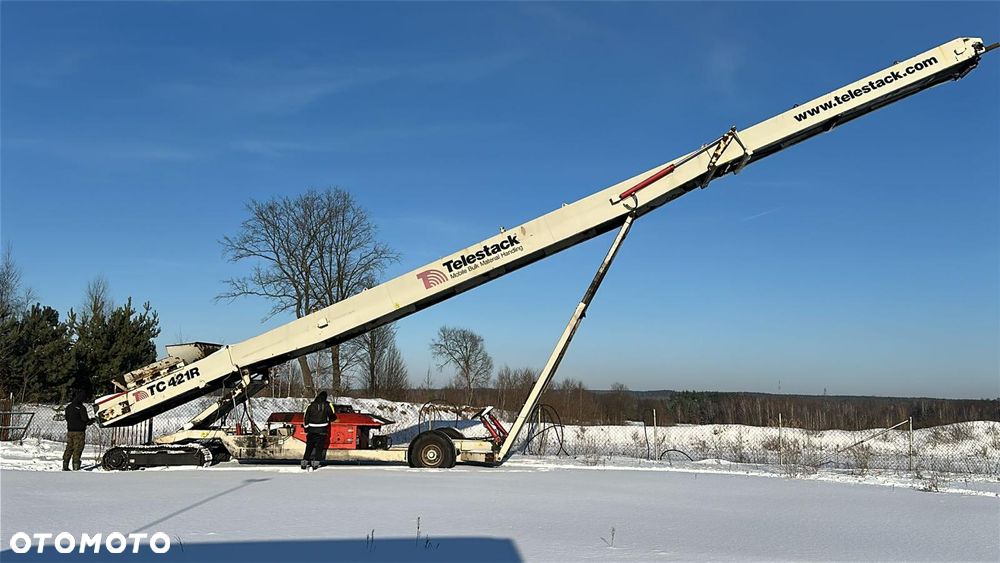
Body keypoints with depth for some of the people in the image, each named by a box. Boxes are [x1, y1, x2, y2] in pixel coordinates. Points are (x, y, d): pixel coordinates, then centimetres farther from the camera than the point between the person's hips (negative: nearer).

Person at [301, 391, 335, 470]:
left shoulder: (310, 405, 1)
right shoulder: (328, 405, -3)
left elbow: (305, 417, 4)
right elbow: (333, 417, 2)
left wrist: (306, 427, 14)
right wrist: (329, 419, 25)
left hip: (311, 430, 2)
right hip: (322, 430, -2)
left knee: (309, 446, 12)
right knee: (320, 447, 4)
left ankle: (304, 462, 10)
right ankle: (315, 463, -3)